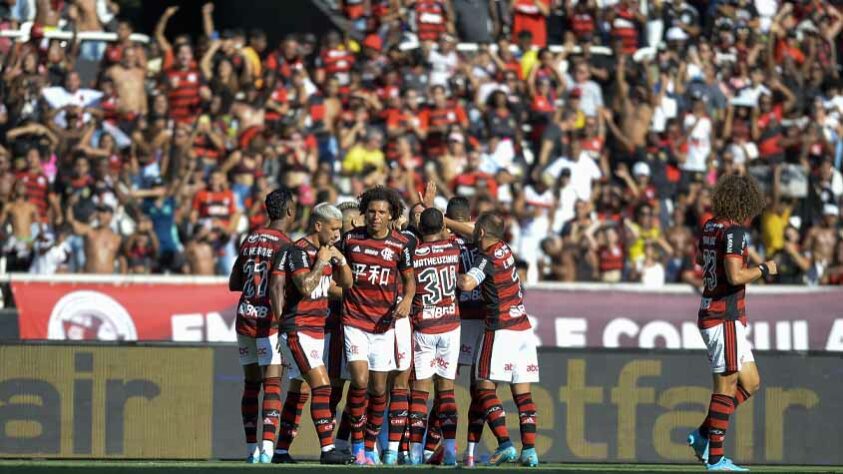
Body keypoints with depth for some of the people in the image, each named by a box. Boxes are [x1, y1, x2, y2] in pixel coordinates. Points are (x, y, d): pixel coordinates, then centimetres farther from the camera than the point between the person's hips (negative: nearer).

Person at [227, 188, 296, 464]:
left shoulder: (250, 240, 12)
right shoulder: (284, 245, -9)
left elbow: (233, 283, 18)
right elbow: (277, 288, -20)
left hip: (244, 317, 6)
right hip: (268, 319, -6)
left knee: (251, 385, 13)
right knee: (272, 385, -7)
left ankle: (251, 449, 14)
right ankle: (267, 447, -19)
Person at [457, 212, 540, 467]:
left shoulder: (487, 258, -12)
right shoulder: (504, 249, 10)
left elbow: (467, 284, -27)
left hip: (501, 329, -7)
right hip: (523, 329, 7)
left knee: (485, 388, -3)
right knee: (522, 391, 5)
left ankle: (505, 444, -15)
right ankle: (529, 450, -2)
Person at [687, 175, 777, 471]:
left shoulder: (710, 227, 11)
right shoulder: (734, 231, -16)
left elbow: (700, 258, 29)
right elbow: (735, 275, -25)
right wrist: (763, 270, -11)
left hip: (710, 314, 9)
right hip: (724, 319, -9)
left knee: (750, 383, 15)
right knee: (726, 386, -5)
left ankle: (703, 435, 15)